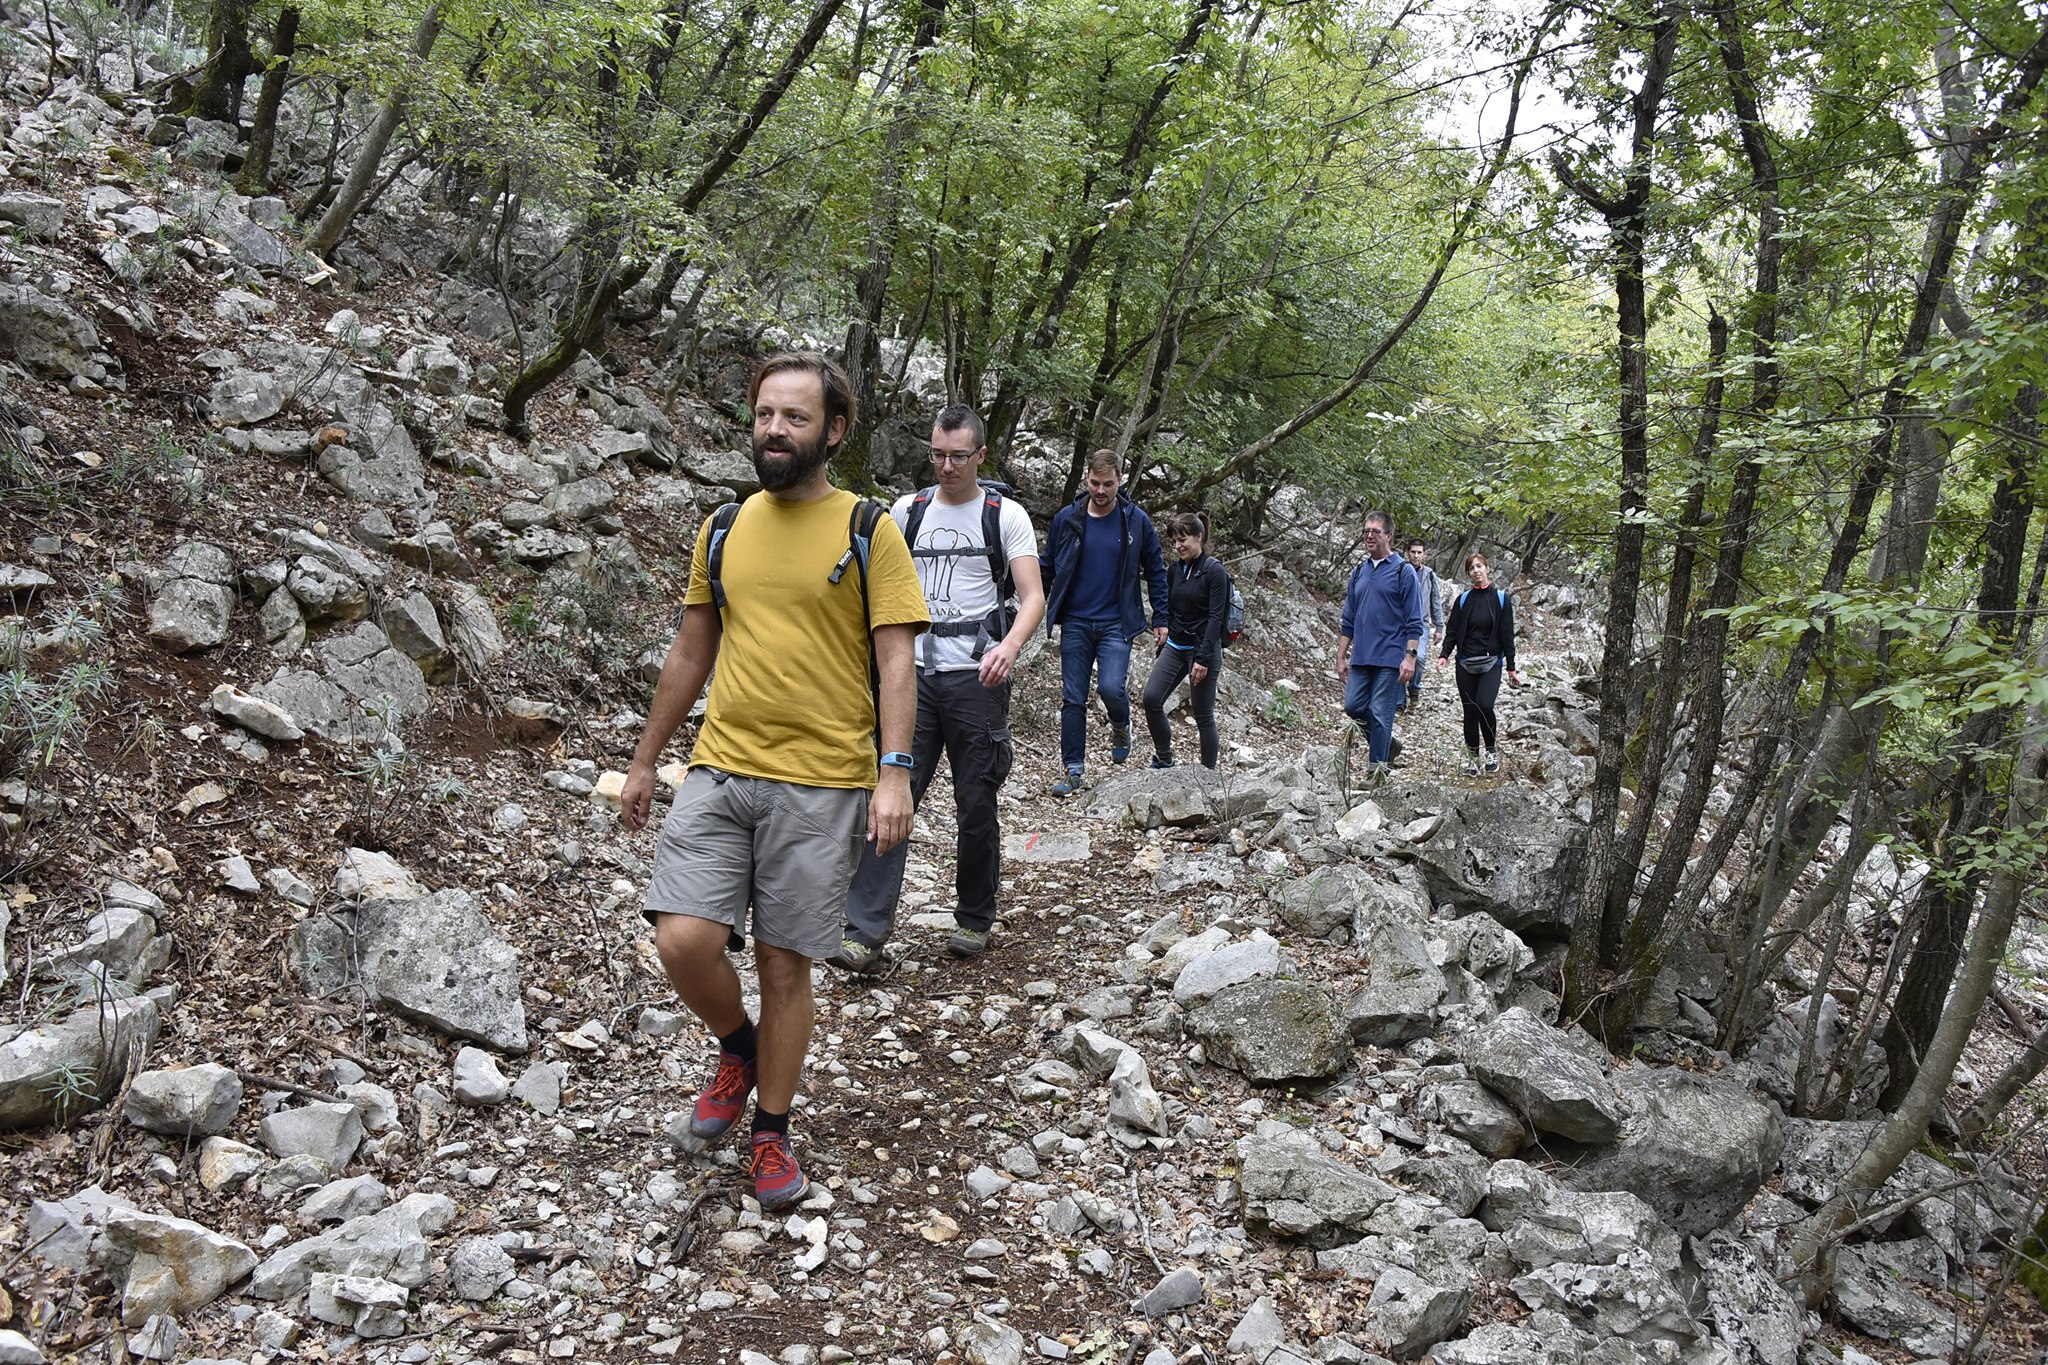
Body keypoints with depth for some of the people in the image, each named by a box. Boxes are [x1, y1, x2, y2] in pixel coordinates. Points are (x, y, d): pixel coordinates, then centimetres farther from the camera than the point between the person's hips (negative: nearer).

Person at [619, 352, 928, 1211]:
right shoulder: (722, 530, 10)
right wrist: (645, 762, 17)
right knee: (684, 941, -10)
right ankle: (738, 1050, 22)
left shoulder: (869, 532, -1)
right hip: (720, 770, 3)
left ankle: (771, 1133, 25)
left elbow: (894, 659, -5)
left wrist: (894, 770, -16)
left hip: (822, 785, -3)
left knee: (784, 964, 5)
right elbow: (691, 652, 16)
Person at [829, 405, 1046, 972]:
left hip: (976, 676, -2)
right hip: (913, 672, 2)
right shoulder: (908, 510, 11)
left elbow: (1033, 597, -7)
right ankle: (865, 932, -7)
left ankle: (974, 921, 23)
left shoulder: (1006, 515, 1)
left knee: (976, 805, 6)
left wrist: (1008, 645, -27)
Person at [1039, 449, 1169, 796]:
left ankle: (1120, 728, 16)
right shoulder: (1067, 519, 0)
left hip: (1117, 623, -2)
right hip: (1075, 623, 2)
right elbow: (1046, 568, 10)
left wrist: (1160, 618, 6)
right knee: (1072, 699, 3)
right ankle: (1073, 771, 13)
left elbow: (1155, 572, 9)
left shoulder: (1137, 521, -1)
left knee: (1111, 687, -18)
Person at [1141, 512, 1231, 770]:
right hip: (1175, 646, 6)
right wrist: (1160, 653, 16)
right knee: (1151, 697, -11)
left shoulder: (1214, 571, -10)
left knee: (1203, 715, 0)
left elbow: (1215, 618, -15)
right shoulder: (1175, 570, 9)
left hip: (1203, 648, -6)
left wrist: (1203, 658, -20)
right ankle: (1163, 759, 3)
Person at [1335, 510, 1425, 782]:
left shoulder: (1403, 571, -3)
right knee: (1353, 706, 3)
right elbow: (1348, 621, 17)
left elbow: (1414, 622, -6)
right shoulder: (1359, 572, 13)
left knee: (1380, 713, -4)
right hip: (1361, 657, 6)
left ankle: (1377, 768, 5)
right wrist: (1341, 658, 13)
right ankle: (1387, 745, 25)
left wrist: (1410, 657, -15)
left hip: (1390, 658, -6)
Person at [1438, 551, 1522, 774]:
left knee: (1484, 706, -20)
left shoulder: (1501, 599, 3)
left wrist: (1511, 668, 3)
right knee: (1470, 712, 2)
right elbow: (1452, 632, 7)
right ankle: (1472, 757, 14)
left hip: (1491, 664, -2)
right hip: (1466, 664, 2)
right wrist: (1444, 654, -10)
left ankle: (1491, 750, 0)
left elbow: (1507, 635, 4)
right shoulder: (1463, 599, 7)